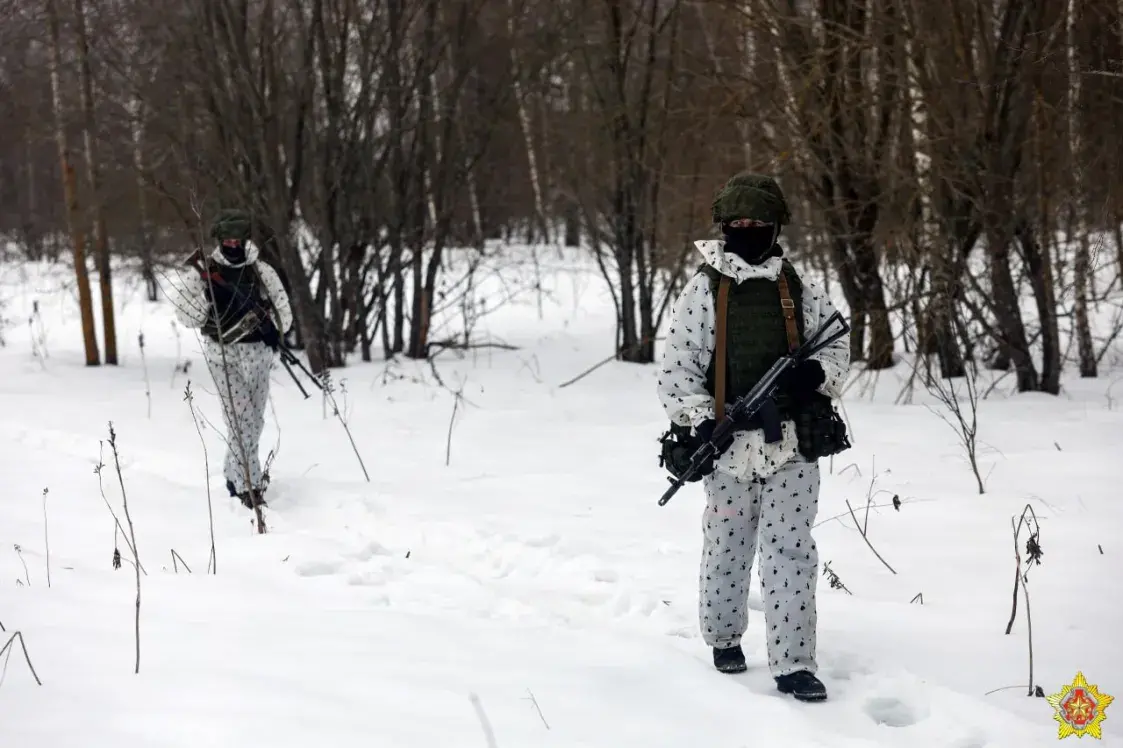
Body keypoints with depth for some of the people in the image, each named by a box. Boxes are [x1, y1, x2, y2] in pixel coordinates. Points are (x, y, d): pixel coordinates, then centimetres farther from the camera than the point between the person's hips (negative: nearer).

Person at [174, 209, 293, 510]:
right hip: (223, 353, -3)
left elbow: (283, 309, 7)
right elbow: (186, 317, -3)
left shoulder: (262, 270, 3)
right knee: (240, 416, -13)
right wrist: (207, 297, -19)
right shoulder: (204, 272, -1)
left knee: (255, 419, 12)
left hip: (258, 351, 3)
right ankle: (249, 485, -10)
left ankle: (235, 473, 33)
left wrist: (275, 330, -12)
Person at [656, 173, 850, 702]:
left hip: (792, 442, 1)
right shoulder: (704, 288, 2)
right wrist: (700, 420, -13)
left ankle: (793, 664, -2)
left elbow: (836, 344, 16)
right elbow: (677, 365, -2)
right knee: (727, 547, 10)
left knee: (790, 551, -3)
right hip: (729, 442, -1)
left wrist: (818, 373, -6)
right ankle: (724, 637, 32)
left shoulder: (799, 290, 10)